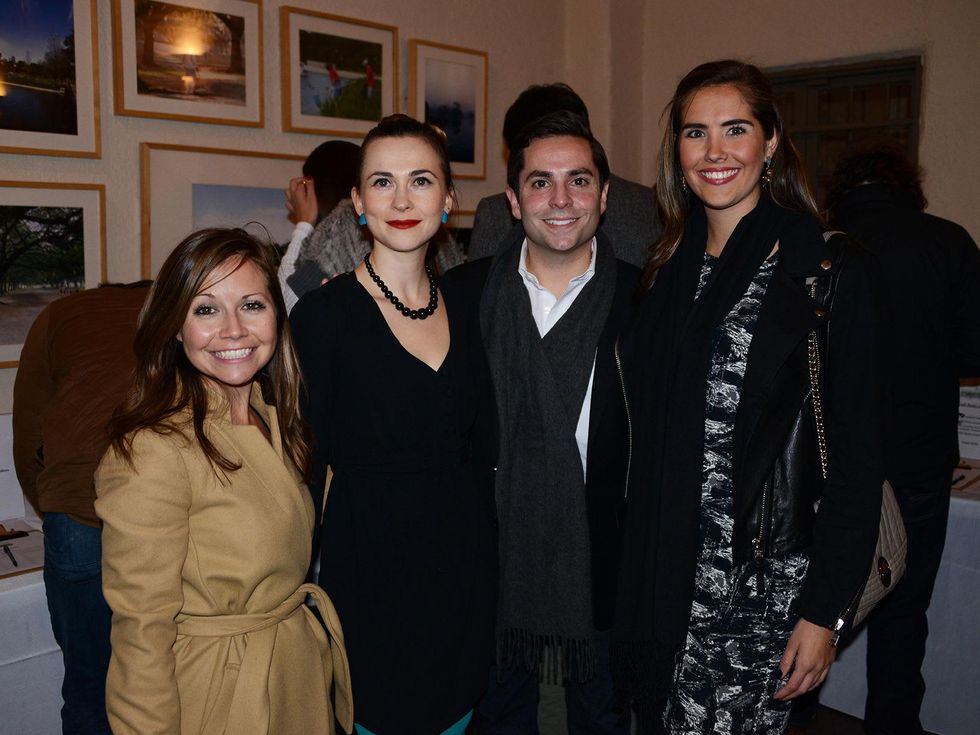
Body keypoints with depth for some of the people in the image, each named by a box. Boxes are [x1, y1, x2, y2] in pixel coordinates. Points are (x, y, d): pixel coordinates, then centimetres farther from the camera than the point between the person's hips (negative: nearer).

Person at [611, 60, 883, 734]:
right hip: (664, 567, 5)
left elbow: (857, 455, -9)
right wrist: (643, 569, 8)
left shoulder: (832, 274, -9)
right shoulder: (668, 269, 6)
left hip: (764, 577, -4)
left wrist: (825, 610, -11)